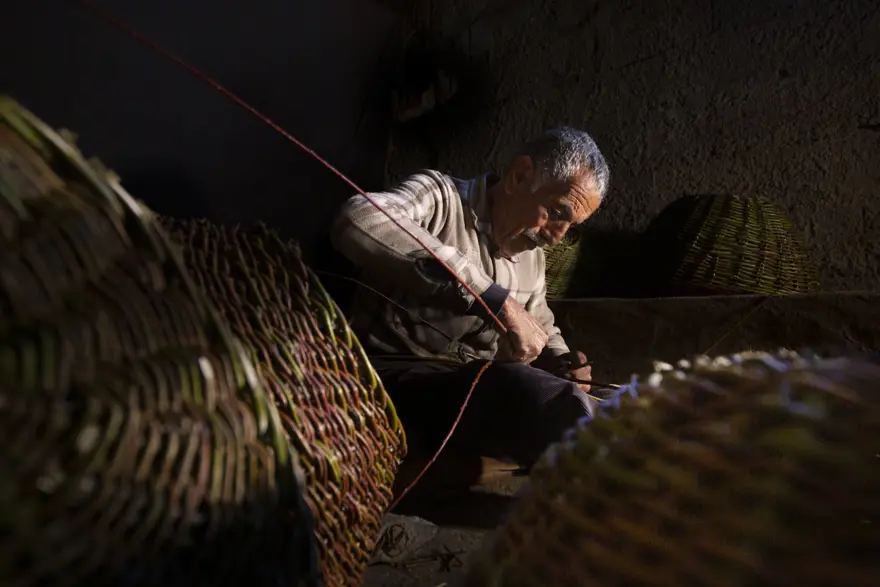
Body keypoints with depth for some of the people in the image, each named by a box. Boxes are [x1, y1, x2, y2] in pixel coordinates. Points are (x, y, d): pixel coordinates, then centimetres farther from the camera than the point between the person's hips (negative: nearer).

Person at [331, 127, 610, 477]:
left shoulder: (532, 255, 14)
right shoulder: (440, 196, -9)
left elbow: (543, 330, 30)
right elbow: (358, 222, -32)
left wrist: (559, 363, 3)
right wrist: (495, 300, -34)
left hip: (480, 388, 8)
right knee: (561, 405, -28)